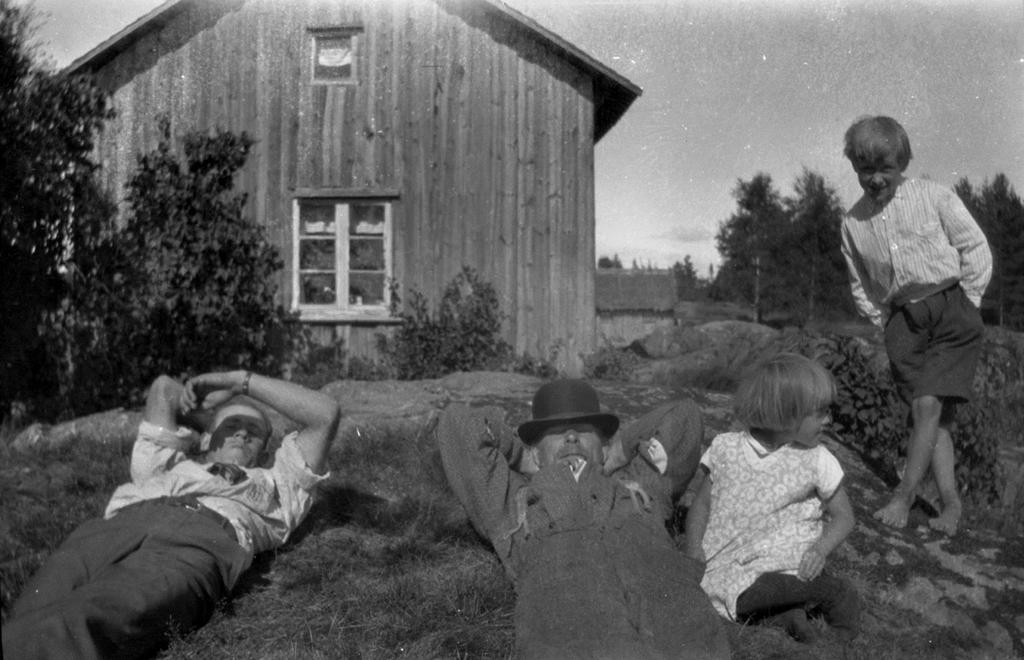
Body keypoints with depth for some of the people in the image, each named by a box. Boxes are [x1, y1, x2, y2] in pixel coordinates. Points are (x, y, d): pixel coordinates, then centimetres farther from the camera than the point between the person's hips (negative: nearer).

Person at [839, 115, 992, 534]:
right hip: (903, 320, 3)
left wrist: (964, 309, -2)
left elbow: (977, 251, 1)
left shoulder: (934, 197, -5)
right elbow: (860, 286, 17)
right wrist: (884, 323, 7)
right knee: (929, 413, 0)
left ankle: (904, 496, -6)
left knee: (928, 405, -14)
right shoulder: (852, 223, 6)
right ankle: (951, 503, 7)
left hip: (950, 307, -3)